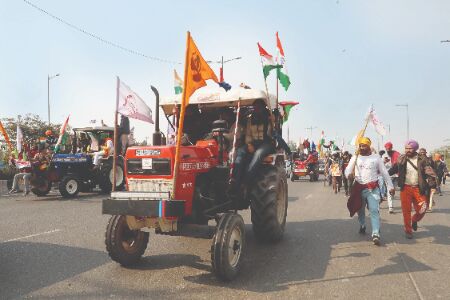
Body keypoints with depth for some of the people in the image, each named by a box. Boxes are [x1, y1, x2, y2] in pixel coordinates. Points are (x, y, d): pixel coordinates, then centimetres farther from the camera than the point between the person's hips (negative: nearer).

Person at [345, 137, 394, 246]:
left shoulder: (376, 158, 2)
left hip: (373, 189, -2)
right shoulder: (355, 158, 5)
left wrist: (390, 186, 4)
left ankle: (375, 234, -17)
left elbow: (384, 173, 6)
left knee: (374, 210, -13)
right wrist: (349, 175, -24)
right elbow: (347, 170, 1)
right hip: (359, 188, 2)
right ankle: (362, 226, 42)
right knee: (360, 210, 17)